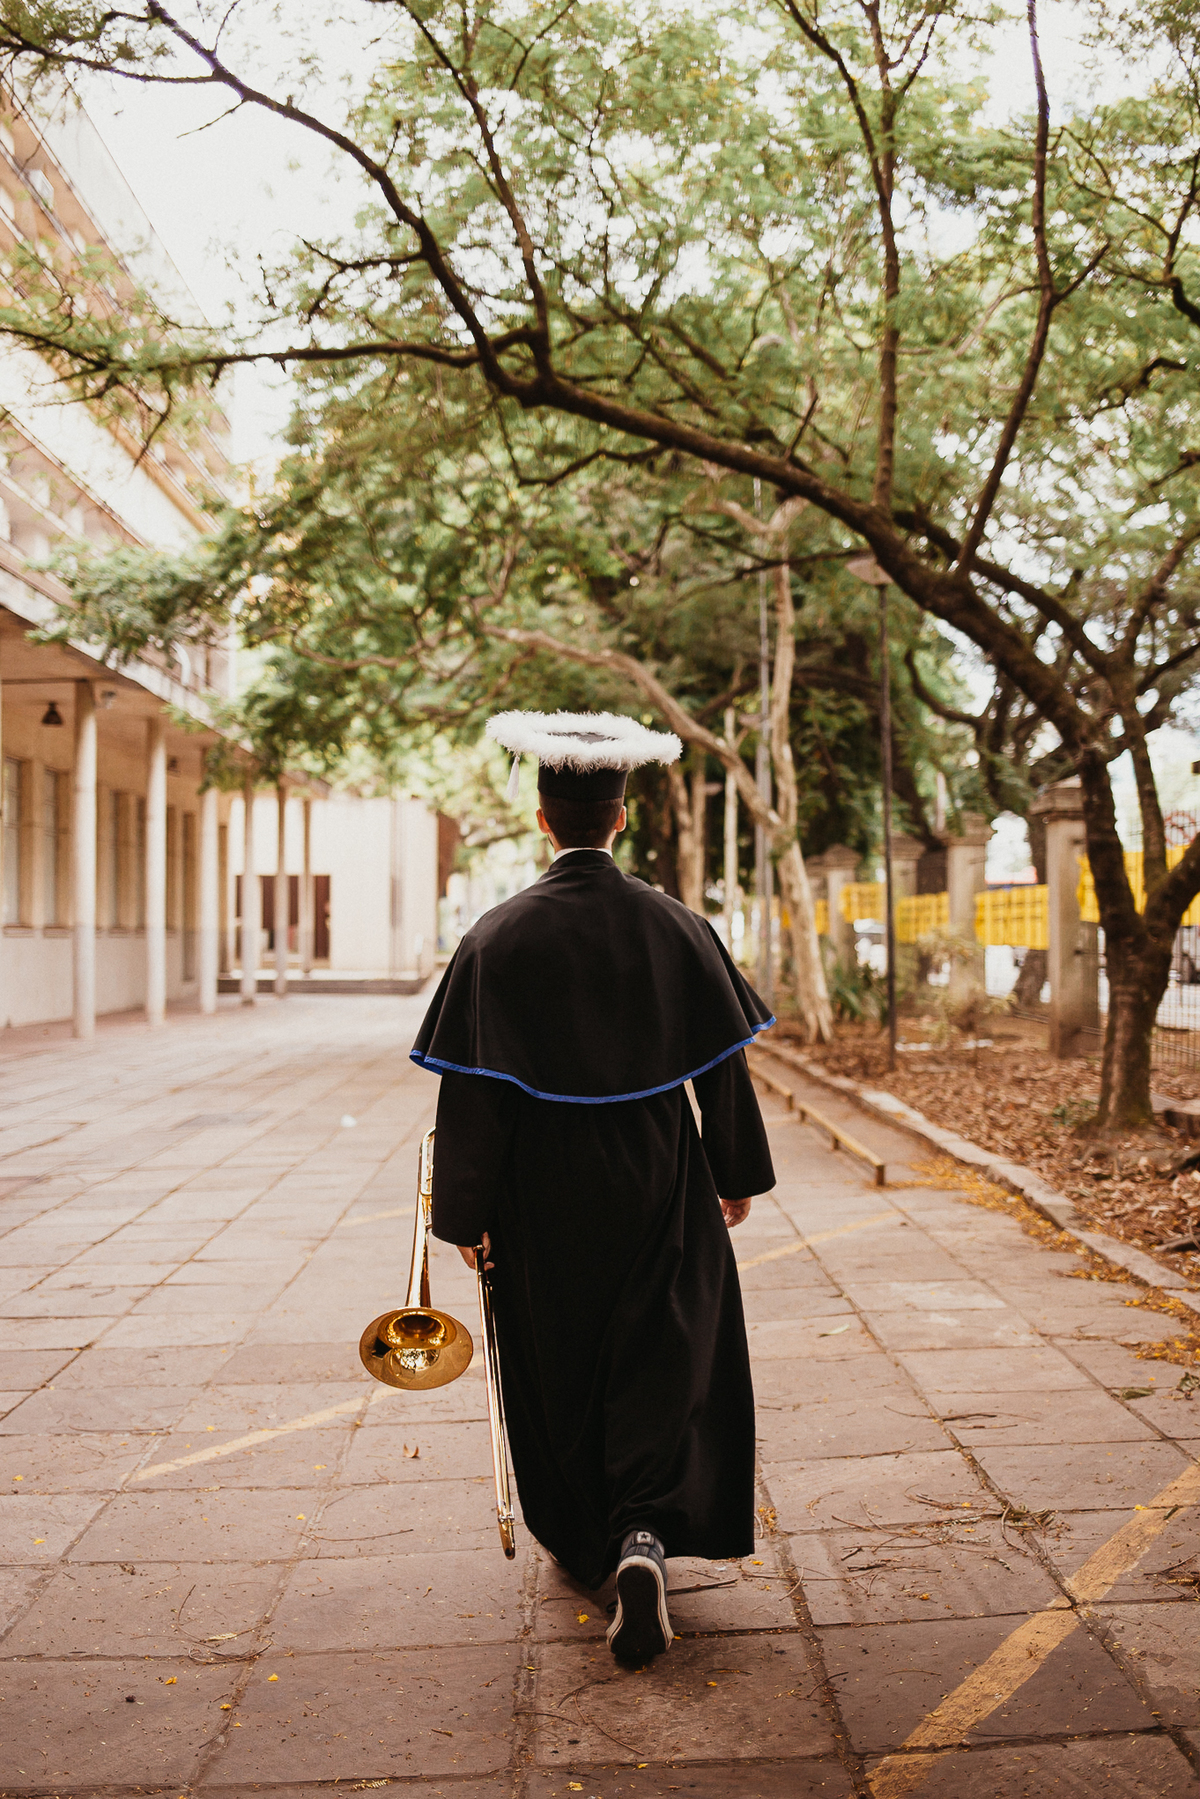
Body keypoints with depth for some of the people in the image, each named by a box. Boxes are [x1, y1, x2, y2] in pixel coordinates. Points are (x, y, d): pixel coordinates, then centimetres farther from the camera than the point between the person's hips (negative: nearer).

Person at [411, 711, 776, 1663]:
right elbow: (725, 1068, -1)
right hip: (657, 1192, 1)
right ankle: (645, 1534, -10)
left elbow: (471, 1087, -12)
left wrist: (468, 1216, -4)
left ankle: (580, 1538, 34)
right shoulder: (678, 929, -7)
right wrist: (739, 1175, 12)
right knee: (662, 1368, 9)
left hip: (542, 1199, 0)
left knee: (557, 1372, 17)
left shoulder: (500, 937, -13)